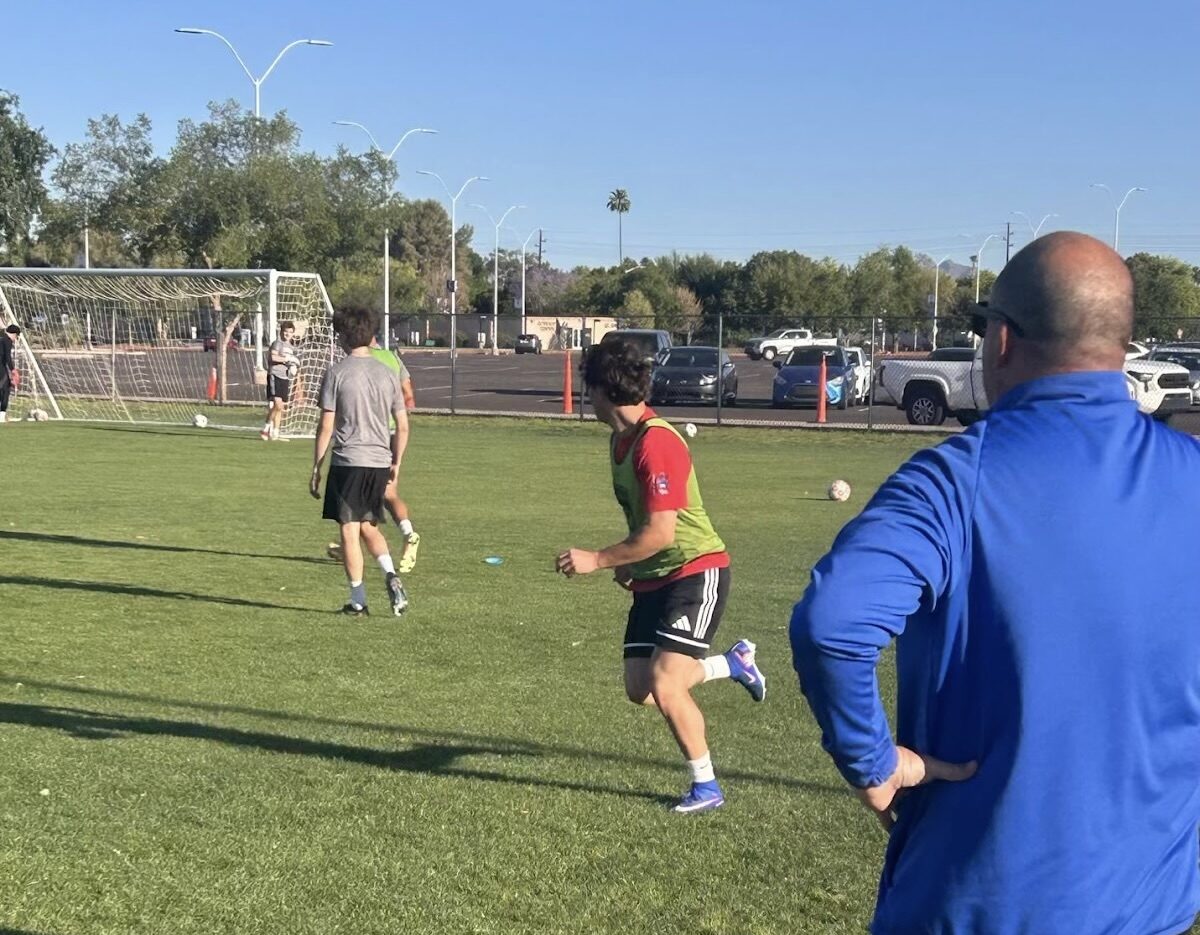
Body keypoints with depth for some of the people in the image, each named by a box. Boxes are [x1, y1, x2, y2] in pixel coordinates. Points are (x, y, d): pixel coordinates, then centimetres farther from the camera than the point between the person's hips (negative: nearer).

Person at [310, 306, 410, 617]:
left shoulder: (336, 373, -5)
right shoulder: (387, 374, 7)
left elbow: (326, 425, -6)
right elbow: (402, 426, 8)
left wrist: (316, 468, 1)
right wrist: (396, 463, 20)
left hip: (348, 462, -4)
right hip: (380, 462, 5)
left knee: (349, 531, 4)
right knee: (369, 526, 19)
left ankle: (358, 601, 6)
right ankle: (391, 575, -2)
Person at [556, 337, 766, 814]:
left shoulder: (656, 443, -23)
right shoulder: (620, 439, 7)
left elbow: (660, 533, -25)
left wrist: (597, 560, -19)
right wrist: (626, 562, 12)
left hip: (695, 570, -9)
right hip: (652, 578, 9)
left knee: (664, 685, -17)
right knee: (639, 689, 5)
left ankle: (706, 786, 2)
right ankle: (734, 661, 27)